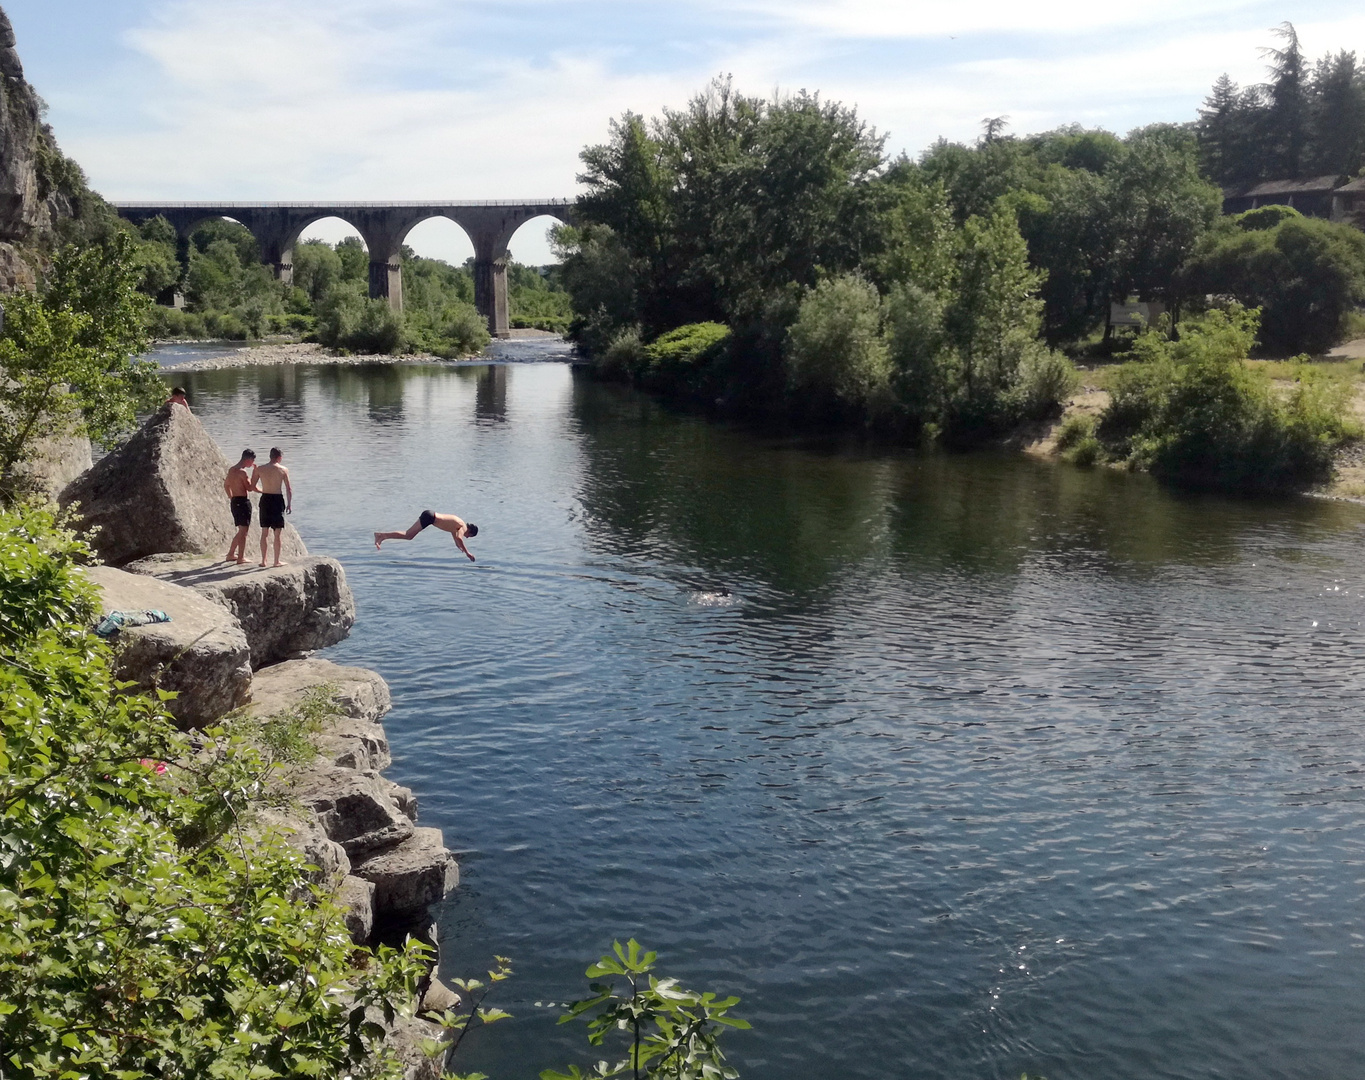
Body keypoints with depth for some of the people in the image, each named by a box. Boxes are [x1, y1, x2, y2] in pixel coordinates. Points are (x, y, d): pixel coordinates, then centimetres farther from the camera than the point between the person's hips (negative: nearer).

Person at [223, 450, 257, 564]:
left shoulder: (231, 470, 13)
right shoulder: (242, 472, -16)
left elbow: (226, 485, 25)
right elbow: (250, 488, -14)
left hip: (234, 502, 9)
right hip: (242, 502, -9)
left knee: (242, 530, 19)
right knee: (244, 530, -5)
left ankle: (231, 555, 24)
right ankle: (241, 558, -6)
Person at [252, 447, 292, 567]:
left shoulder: (260, 469, 1)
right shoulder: (283, 470, -6)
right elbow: (289, 489, -5)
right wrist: (289, 504, 4)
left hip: (265, 500, 3)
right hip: (278, 500, -3)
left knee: (264, 533, 12)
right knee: (277, 534, 4)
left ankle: (263, 560, 15)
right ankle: (277, 561, 6)